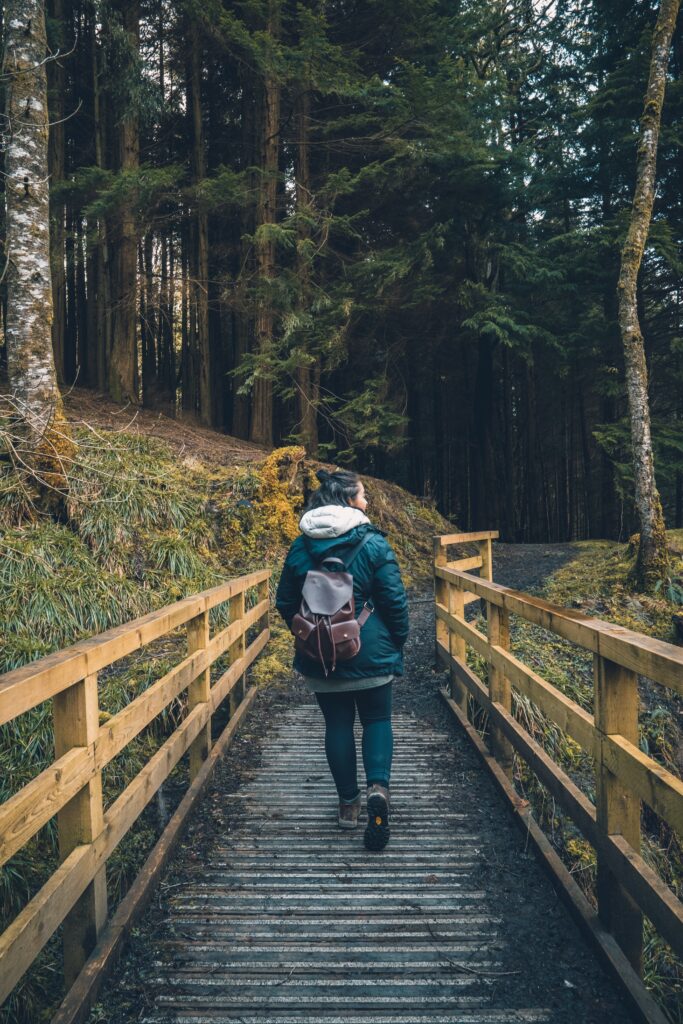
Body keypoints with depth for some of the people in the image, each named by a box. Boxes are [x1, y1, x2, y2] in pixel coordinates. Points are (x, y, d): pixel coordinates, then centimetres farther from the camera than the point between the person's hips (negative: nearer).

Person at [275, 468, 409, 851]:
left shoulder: (300, 546, 0)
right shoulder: (373, 543, -12)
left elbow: (285, 602, 7)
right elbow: (395, 600, -10)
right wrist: (398, 642, 5)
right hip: (370, 653, -3)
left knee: (338, 723, 14)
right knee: (377, 719, 12)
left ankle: (349, 802, 20)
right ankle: (378, 786, -9)